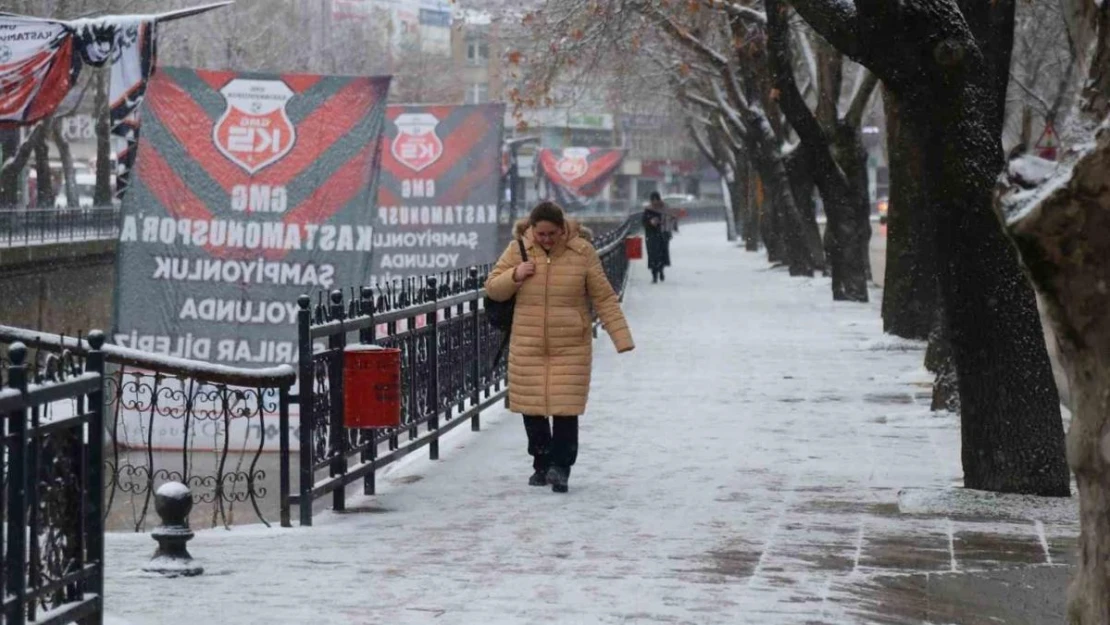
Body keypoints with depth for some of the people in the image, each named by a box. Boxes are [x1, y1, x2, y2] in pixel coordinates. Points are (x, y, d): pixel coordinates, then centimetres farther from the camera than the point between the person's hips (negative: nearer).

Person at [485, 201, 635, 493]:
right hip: (527, 347, 2)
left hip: (570, 347, -2)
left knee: (565, 409, -8)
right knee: (532, 409, 8)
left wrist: (622, 338, -5)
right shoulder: (518, 250, 0)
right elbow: (492, 289, 7)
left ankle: (560, 466, 2)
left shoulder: (582, 252, -4)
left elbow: (604, 298, 0)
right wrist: (515, 275, -13)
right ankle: (542, 465, 25)